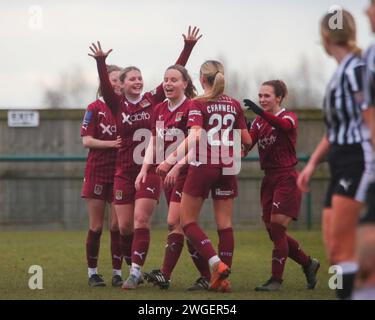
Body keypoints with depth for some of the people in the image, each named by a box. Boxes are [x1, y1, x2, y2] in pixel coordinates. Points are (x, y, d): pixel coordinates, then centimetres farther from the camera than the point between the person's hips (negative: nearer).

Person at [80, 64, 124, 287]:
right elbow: (86, 141, -7)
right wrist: (112, 143, -19)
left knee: (118, 225, 0)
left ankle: (118, 273, 6)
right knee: (96, 226, 1)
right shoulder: (95, 108, -2)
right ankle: (93, 273, 11)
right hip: (98, 172, -2)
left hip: (120, 173, 3)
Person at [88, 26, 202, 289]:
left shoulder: (153, 100, 2)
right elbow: (105, 86, -16)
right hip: (124, 171, 2)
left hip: (150, 169, -2)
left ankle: (135, 273, -13)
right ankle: (134, 269, 21)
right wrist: (101, 62, -32)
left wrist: (188, 47, -6)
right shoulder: (118, 105, 2)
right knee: (125, 226, 3)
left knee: (141, 220, -13)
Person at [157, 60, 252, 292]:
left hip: (202, 166, -4)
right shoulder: (234, 105, 9)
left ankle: (217, 264, -12)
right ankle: (223, 278, 4)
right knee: (225, 224, 7)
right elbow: (247, 140, 11)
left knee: (188, 221, 5)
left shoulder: (199, 104, -5)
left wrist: (171, 160, -21)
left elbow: (195, 136, -20)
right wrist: (243, 150, 34)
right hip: (227, 168, 4)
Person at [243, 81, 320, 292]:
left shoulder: (289, 117, -6)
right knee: (274, 232, 6)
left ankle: (277, 279, -7)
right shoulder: (259, 122, 13)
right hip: (269, 179, 7)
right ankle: (308, 263, 25)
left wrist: (260, 112, -48)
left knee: (277, 228, -13)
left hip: (287, 179, -7)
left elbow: (284, 125, -32)